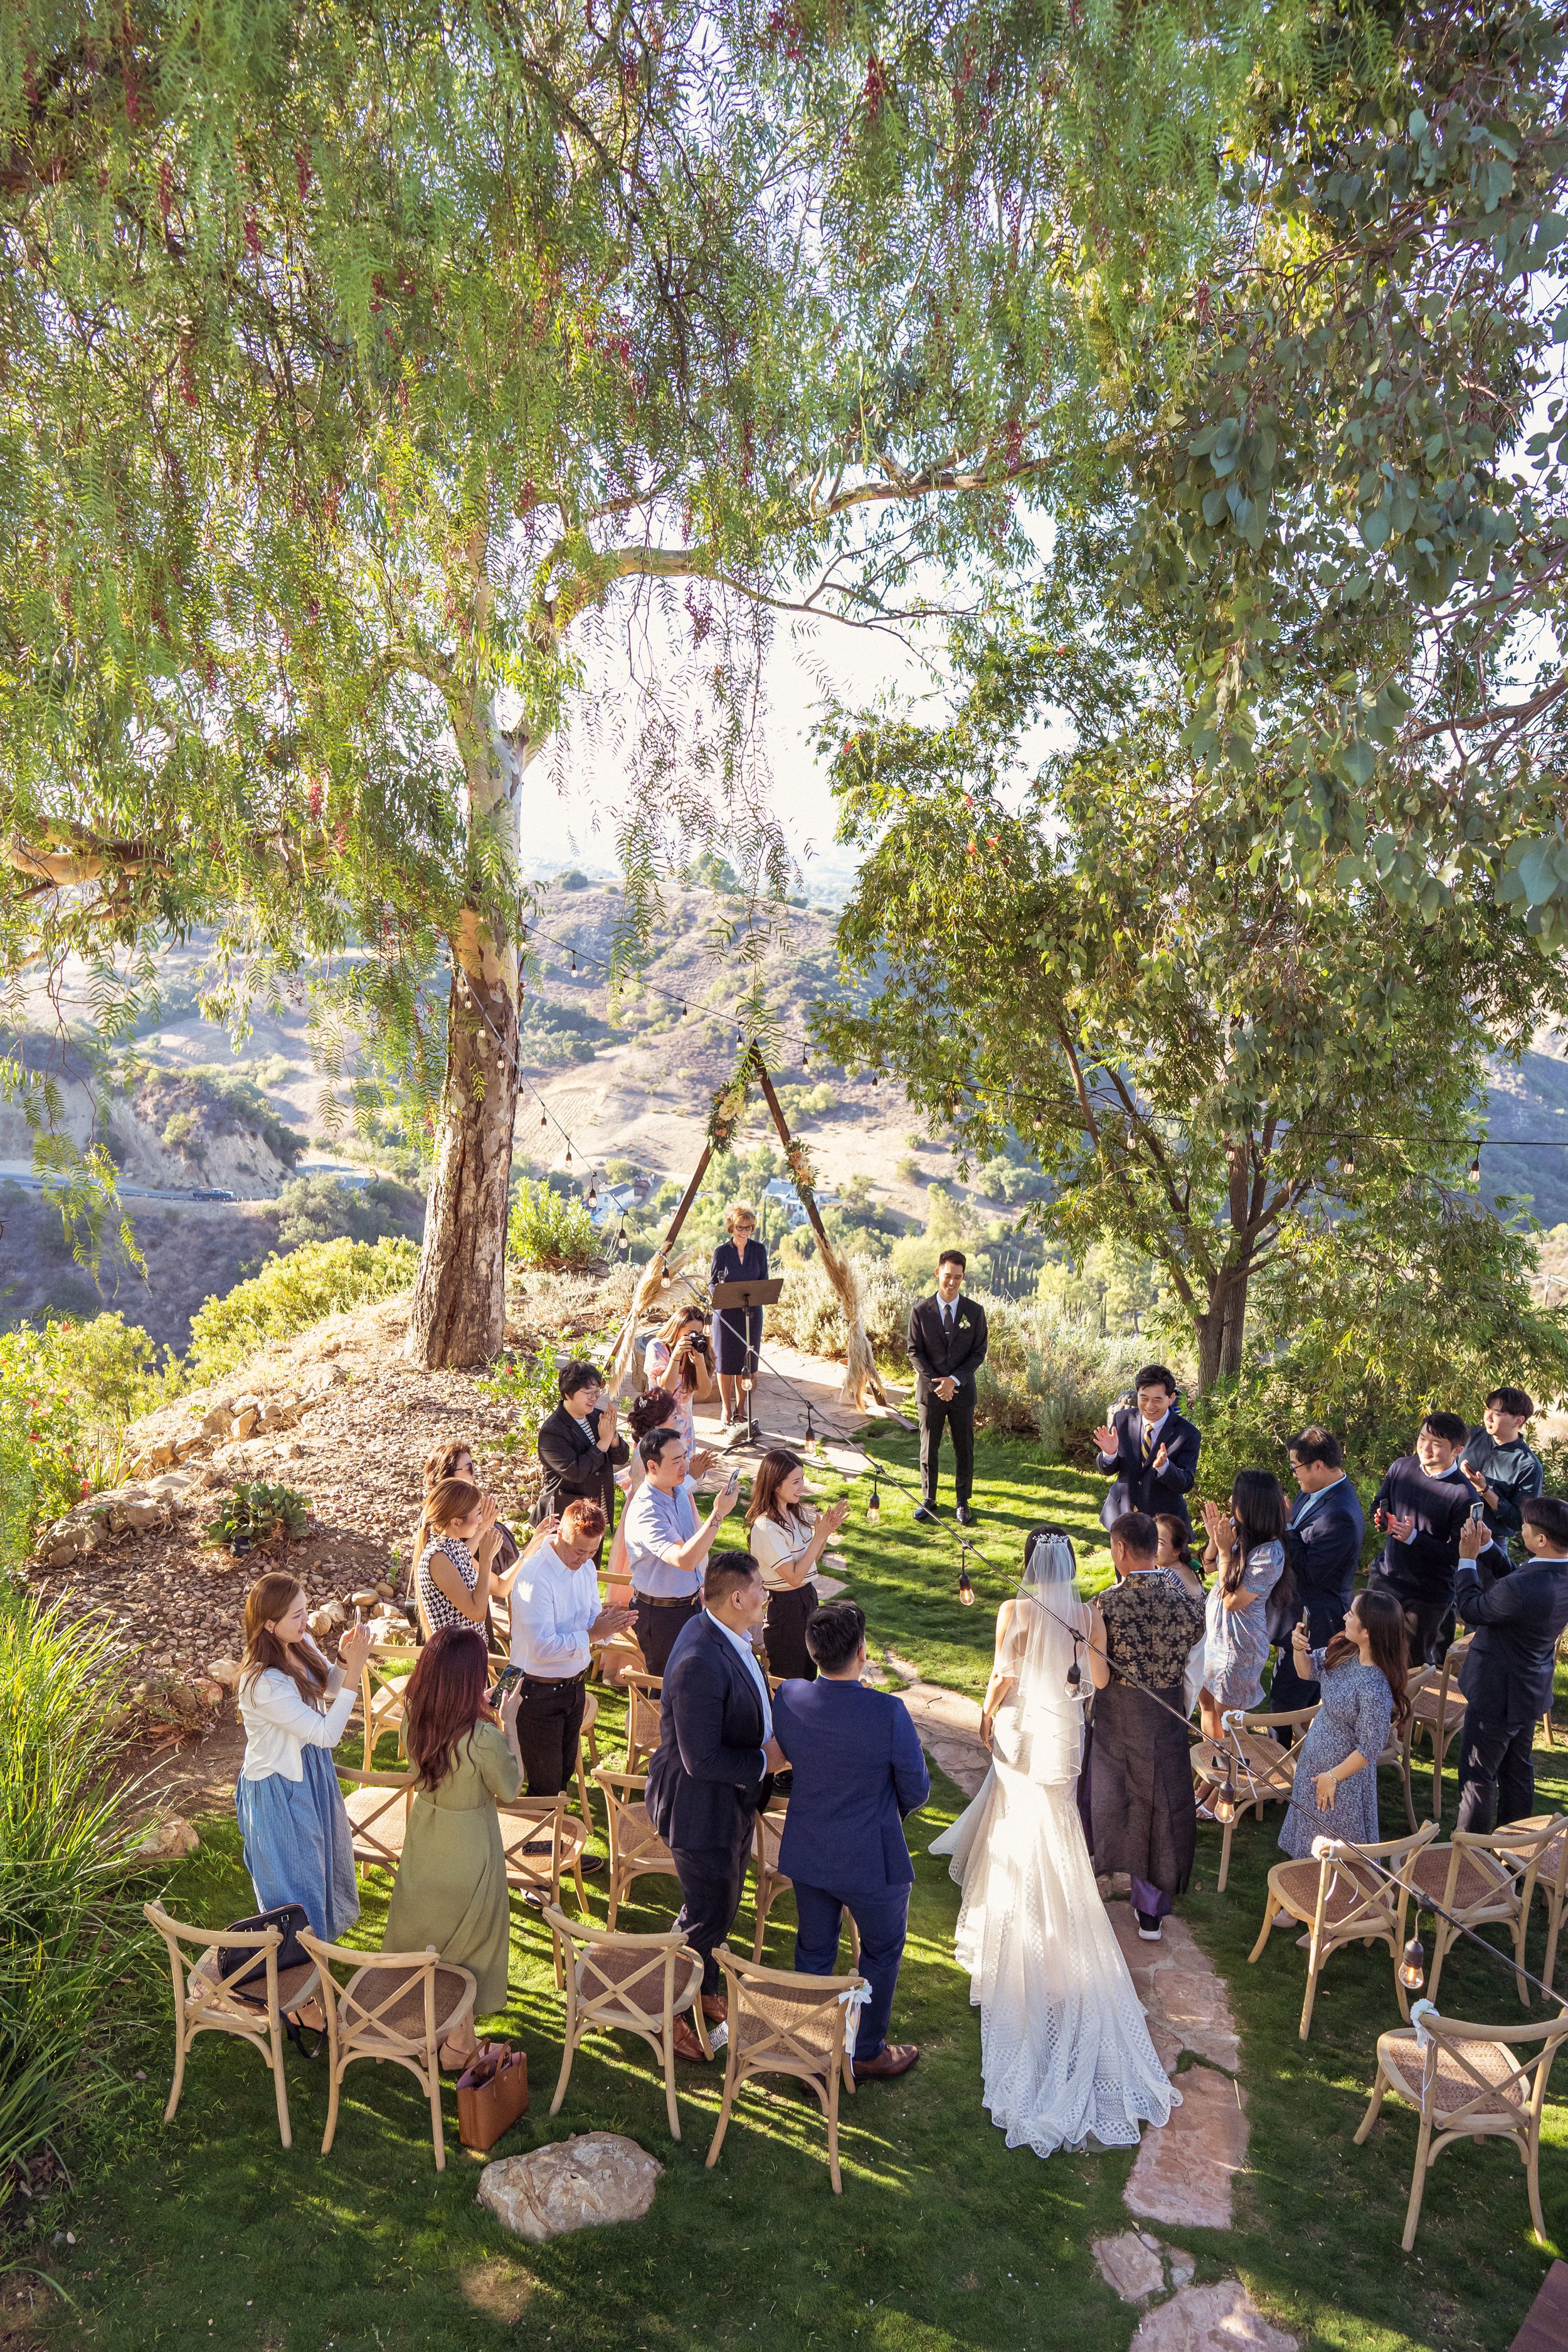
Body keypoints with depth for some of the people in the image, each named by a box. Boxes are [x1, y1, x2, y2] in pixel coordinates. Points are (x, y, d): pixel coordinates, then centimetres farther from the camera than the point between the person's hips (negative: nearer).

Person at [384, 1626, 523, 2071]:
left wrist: (481, 1713, 0)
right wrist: (509, 1722, -13)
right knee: (468, 1939, 17)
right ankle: (458, 2043, 34)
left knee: (422, 1931, 26)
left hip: (423, 1838, 5)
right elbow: (510, 1788, -15)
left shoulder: (413, 1717, -17)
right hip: (468, 1847, -5)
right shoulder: (484, 1737, -34)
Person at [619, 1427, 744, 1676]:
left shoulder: (680, 1490, -1)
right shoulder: (644, 1512, -30)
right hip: (661, 1614, -8)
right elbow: (685, 1559, -42)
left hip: (690, 1602, 8)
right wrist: (718, 1515, -42)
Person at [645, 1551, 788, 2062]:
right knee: (705, 1919, 10)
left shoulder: (726, 1636, -4)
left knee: (721, 1905, 27)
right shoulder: (700, 1664, -36)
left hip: (733, 1801, 9)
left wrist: (773, 1735, -2)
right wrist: (766, 1761, -22)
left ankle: (704, 1989, 49)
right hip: (702, 1811, -9)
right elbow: (702, 1760, -32)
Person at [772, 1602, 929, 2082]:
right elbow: (917, 1790, -15)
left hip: (807, 1854, 4)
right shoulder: (888, 1713, -30)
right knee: (881, 1952, 22)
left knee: (813, 1952, 23)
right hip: (872, 1859, -4)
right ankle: (867, 2053, 37)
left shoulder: (787, 1699, -17)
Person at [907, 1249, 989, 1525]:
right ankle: (928, 1500, 23)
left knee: (964, 1448, 7)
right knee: (928, 1448, 8)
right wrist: (935, 1382, -12)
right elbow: (914, 1352, -1)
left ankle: (962, 1502, 21)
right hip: (930, 1389, 0)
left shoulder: (975, 1311, -2)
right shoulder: (920, 1311, -3)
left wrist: (955, 1380, -14)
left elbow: (979, 1352, -3)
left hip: (962, 1390, 0)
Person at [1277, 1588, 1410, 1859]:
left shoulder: (1375, 1689, -35)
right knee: (1309, 1827, 29)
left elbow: (1369, 1750, -26)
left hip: (1343, 1771, -8)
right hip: (1314, 1757, 8)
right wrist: (1300, 1649, -17)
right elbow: (1307, 1671, 4)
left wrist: (1332, 1777, -15)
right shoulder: (1344, 1651, -13)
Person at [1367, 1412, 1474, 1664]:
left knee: (1415, 1662, 14)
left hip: (1429, 1596, -5)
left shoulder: (1463, 1496, -21)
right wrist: (1384, 1521, -13)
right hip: (1385, 1578, 5)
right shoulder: (1401, 1467, -5)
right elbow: (1379, 1505, 10)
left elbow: (1459, 1554, -20)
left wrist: (1414, 1537, -29)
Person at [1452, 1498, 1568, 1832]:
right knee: (1518, 1770, 25)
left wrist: (1467, 1559, -10)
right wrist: (1486, 1547, -5)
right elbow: (1511, 1576, 6)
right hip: (1532, 1690, 8)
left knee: (1477, 1776, 9)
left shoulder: (1524, 1589, -37)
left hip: (1497, 1695, -8)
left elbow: (1471, 1609, -20)